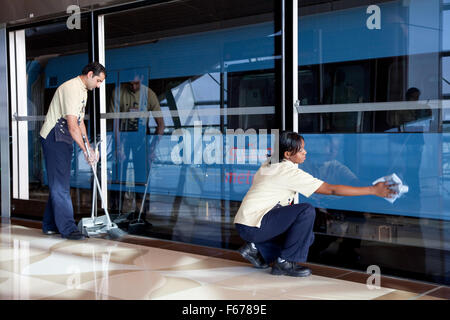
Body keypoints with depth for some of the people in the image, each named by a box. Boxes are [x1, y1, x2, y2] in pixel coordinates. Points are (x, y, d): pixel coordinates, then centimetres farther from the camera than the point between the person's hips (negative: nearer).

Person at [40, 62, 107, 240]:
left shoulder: (83, 91, 15)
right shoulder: (72, 88, -19)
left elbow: (80, 122, 20)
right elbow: (72, 125, -24)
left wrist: (89, 147, 13)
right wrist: (85, 151, -22)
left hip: (64, 140, 10)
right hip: (54, 139, -10)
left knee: (59, 183, 13)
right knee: (60, 184, -7)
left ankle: (50, 225, 20)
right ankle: (67, 228, -5)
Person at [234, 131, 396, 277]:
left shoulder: (270, 164, 10)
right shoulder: (290, 172, -17)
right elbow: (332, 190, -18)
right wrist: (372, 190, -15)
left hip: (247, 220, 9)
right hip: (252, 227, -9)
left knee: (307, 237, 13)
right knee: (307, 211, -22)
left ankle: (256, 248, 12)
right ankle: (284, 262, -12)